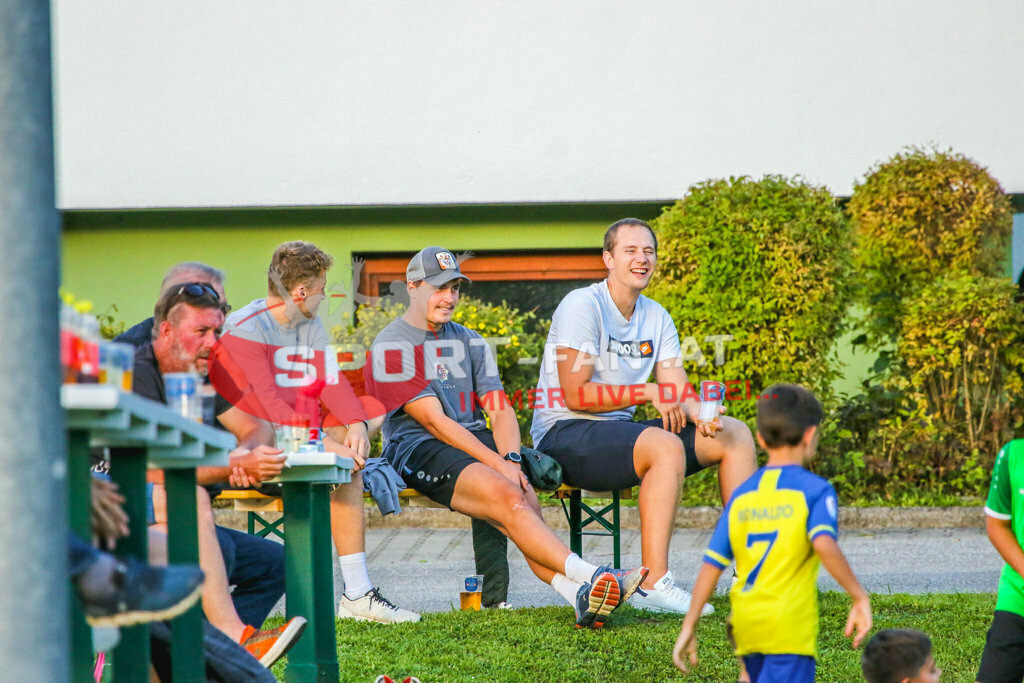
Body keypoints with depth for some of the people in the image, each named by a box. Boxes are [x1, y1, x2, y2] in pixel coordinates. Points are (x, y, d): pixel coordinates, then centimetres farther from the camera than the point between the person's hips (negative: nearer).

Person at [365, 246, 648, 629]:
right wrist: (497, 464, -17)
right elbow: (435, 421, -10)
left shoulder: (469, 343, 21)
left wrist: (511, 460, -9)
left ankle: (578, 595, -45)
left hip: (476, 440, 6)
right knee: (507, 497, -29)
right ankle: (590, 577, -43)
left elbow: (499, 410, 13)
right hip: (420, 450, -6)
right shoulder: (391, 348, -2)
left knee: (523, 497, -24)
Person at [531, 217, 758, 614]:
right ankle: (654, 585, -39)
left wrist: (702, 414, -18)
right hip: (564, 436, -9)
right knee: (666, 446, -35)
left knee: (735, 434, 2)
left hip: (619, 431, 9)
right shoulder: (583, 306, -11)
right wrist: (648, 393, -16)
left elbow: (678, 392, 6)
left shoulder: (656, 317, 13)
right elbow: (575, 393, -18)